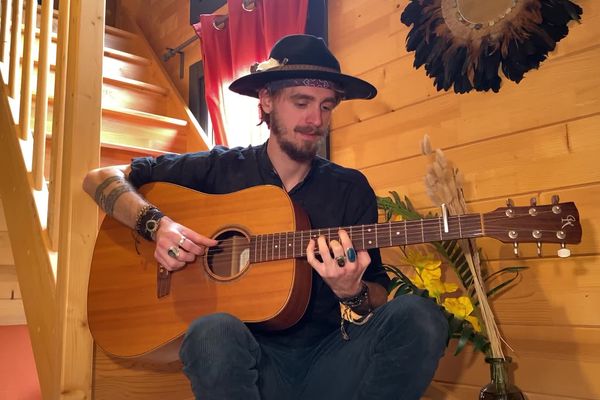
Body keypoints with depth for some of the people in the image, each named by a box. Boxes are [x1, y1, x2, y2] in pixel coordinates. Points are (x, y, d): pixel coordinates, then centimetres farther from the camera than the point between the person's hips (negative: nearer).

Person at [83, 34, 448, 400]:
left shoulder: (351, 189, 6)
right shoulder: (222, 169, 4)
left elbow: (379, 298, 5)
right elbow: (101, 178, 7)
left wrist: (352, 293, -19)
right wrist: (156, 224, -13)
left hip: (329, 360, 2)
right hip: (252, 360, -2)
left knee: (419, 317, -25)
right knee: (215, 331, -36)